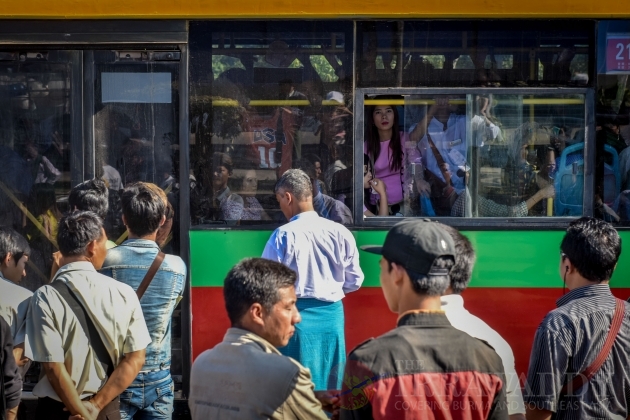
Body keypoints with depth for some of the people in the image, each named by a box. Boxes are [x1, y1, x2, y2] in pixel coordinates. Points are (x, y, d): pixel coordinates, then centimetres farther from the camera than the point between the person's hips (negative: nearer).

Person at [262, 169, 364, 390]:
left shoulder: (284, 236, -13)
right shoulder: (340, 233, -2)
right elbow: (354, 281, 4)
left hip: (296, 316, -4)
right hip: (332, 315, 4)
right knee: (331, 387, 15)